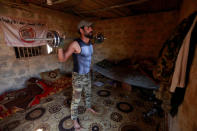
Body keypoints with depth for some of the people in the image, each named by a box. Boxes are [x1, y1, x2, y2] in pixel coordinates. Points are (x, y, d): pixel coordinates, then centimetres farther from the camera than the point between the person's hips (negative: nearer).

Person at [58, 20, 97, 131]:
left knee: (88, 93, 27)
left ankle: (88, 107, 56)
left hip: (87, 74, 7)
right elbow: (62, 59, -19)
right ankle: (74, 119, 37)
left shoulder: (90, 43, -1)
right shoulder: (75, 44, -24)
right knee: (76, 99, 12)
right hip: (78, 76, -7)